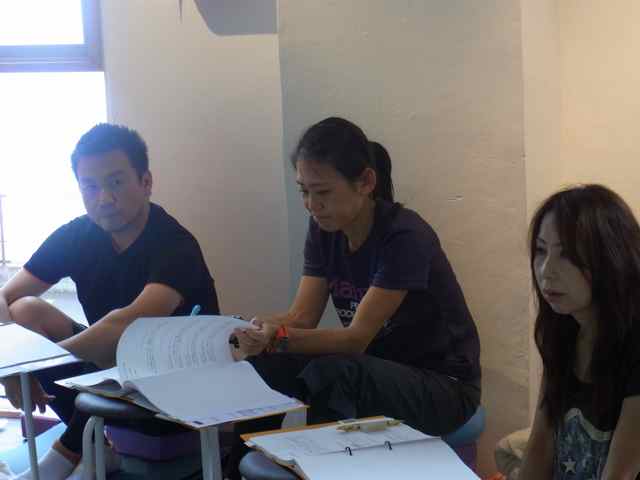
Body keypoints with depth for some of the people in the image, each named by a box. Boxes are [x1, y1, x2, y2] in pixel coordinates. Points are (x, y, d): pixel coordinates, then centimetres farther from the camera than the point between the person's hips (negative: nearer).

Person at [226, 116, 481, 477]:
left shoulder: (405, 236, -23)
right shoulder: (325, 229, -2)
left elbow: (357, 337, -24)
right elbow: (302, 317, -6)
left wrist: (279, 337, -38)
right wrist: (263, 331, -29)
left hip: (443, 384, -6)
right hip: (375, 368, 6)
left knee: (330, 373, -33)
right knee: (267, 365, -17)